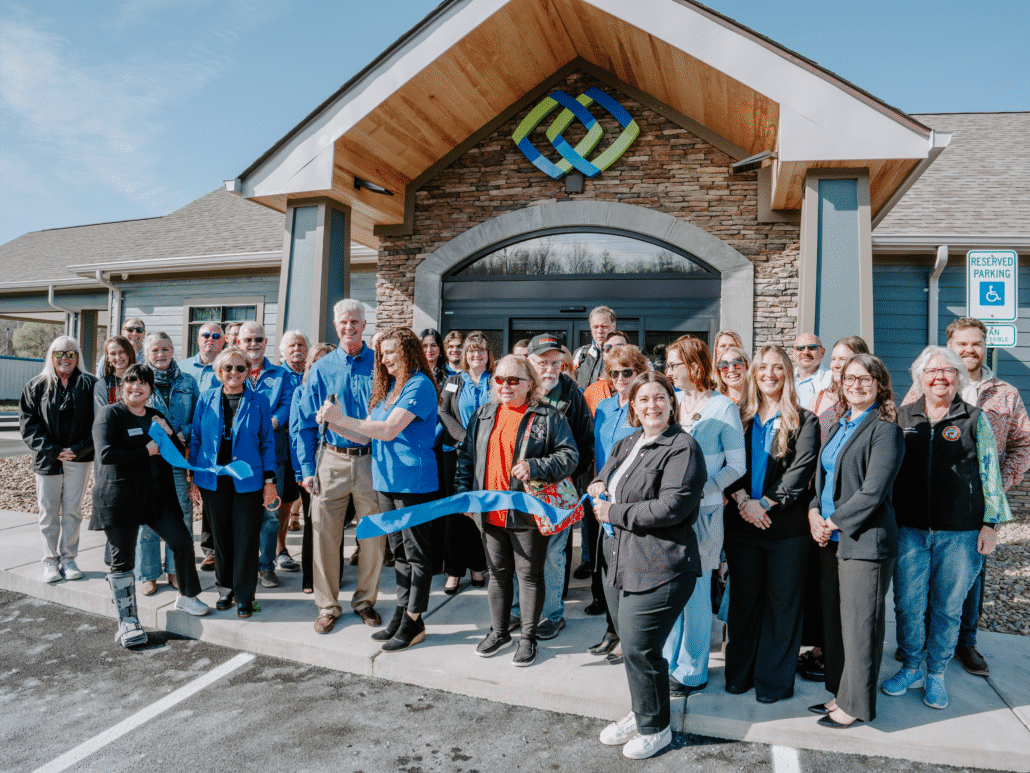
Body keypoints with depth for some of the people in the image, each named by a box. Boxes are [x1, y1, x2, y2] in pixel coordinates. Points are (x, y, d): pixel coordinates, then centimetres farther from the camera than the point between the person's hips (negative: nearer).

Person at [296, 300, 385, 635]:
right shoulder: (321, 369, 5)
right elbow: (306, 422, 6)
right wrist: (307, 468, -1)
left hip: (371, 460, 0)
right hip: (332, 460, 1)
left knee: (373, 535, 7)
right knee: (325, 535, 3)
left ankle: (365, 600, 26)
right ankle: (327, 605, 20)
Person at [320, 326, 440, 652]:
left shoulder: (419, 385, -12)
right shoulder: (387, 386, 14)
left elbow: (389, 430, -21)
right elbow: (367, 435, 13)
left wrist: (342, 418, -17)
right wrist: (334, 423, -1)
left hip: (413, 482, -9)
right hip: (387, 480, 9)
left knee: (416, 554, 1)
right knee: (399, 553, 15)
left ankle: (413, 623, 9)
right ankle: (401, 616, 24)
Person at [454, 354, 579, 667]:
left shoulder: (548, 416, -6)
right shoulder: (483, 415, 9)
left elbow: (569, 456, -9)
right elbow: (466, 455, 14)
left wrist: (534, 467, -23)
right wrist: (463, 494, 7)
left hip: (527, 512, -4)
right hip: (490, 510, 5)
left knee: (529, 574, 8)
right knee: (498, 572, 17)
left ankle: (528, 638, 23)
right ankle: (499, 632, 32)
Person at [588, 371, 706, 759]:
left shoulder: (682, 448, -13)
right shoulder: (625, 445, 14)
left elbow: (671, 507, -23)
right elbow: (604, 478, 26)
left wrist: (615, 513, -15)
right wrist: (597, 485, 1)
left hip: (658, 570, -8)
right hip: (620, 563, 8)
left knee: (639, 649, -1)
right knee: (630, 646, 18)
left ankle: (655, 728, 21)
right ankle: (640, 714, 39)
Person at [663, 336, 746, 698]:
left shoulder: (723, 407, -7)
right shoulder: (673, 402, 8)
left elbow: (737, 465, -7)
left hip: (702, 511, -5)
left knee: (694, 591, 4)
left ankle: (692, 672, 19)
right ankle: (668, 661, 27)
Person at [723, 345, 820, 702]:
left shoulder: (803, 421, 0)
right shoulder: (740, 417, 9)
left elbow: (801, 471, -10)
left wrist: (765, 504, -16)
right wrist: (742, 500, -14)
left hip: (786, 524, -3)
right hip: (742, 522, 3)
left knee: (782, 602, 5)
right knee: (743, 599, 12)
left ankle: (774, 679, 19)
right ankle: (740, 673, 26)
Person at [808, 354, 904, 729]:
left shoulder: (885, 430, -10)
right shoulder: (839, 425, 15)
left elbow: (872, 492, -16)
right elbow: (822, 474, 17)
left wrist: (833, 523, -12)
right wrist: (814, 512, 0)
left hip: (865, 542, -7)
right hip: (830, 541, 8)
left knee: (859, 626, 3)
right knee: (832, 622, 15)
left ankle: (856, 705, 18)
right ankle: (840, 693, 30)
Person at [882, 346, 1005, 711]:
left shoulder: (976, 419, 3)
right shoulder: (904, 417, 8)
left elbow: (990, 475, 3)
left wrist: (990, 524, -2)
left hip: (960, 532, -1)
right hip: (909, 529, 1)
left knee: (948, 607, 8)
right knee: (907, 604, 5)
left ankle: (936, 674, 26)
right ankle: (911, 668, 24)